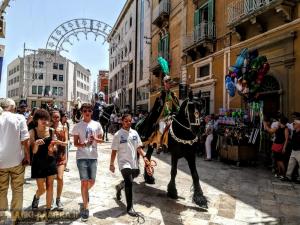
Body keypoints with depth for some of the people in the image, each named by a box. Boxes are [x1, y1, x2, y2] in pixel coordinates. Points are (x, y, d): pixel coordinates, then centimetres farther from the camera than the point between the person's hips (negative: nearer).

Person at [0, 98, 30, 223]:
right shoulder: (19, 118, -9)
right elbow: (25, 140, -12)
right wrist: (27, 156, -1)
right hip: (16, 160, -2)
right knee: (17, 190, 13)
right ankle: (15, 216, 22)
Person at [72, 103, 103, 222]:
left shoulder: (97, 125, 3)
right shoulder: (78, 126, -1)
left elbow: (101, 140, 8)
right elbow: (75, 143, 0)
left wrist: (95, 139, -14)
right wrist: (83, 144, -21)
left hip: (93, 156, 2)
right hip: (81, 157, -2)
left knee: (92, 181, 10)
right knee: (84, 181, 0)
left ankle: (85, 193, 46)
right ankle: (85, 208, 12)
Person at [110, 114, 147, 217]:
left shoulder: (134, 133, 6)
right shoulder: (118, 135, -7)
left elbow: (138, 147, 9)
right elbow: (114, 151, -4)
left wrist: (144, 156, -5)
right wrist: (111, 164, -3)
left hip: (134, 163, 5)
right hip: (124, 162, -5)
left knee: (129, 181, 19)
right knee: (129, 183, -13)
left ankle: (119, 187, 51)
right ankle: (130, 208, -3)